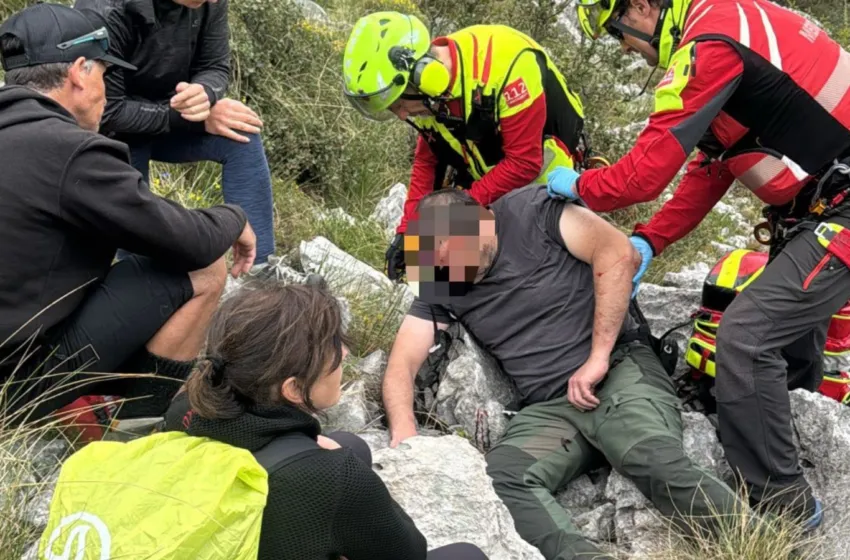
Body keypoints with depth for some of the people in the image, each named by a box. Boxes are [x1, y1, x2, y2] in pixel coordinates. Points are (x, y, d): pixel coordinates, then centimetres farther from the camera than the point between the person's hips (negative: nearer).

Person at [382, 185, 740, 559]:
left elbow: (618, 252, -12)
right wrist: (405, 432, -15)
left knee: (653, 460, -35)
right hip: (549, 408, 4)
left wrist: (598, 357, -15)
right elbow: (402, 366, 6)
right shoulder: (438, 285, 9)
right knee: (496, 480, -28)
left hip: (620, 369, -3)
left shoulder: (531, 209, -3)